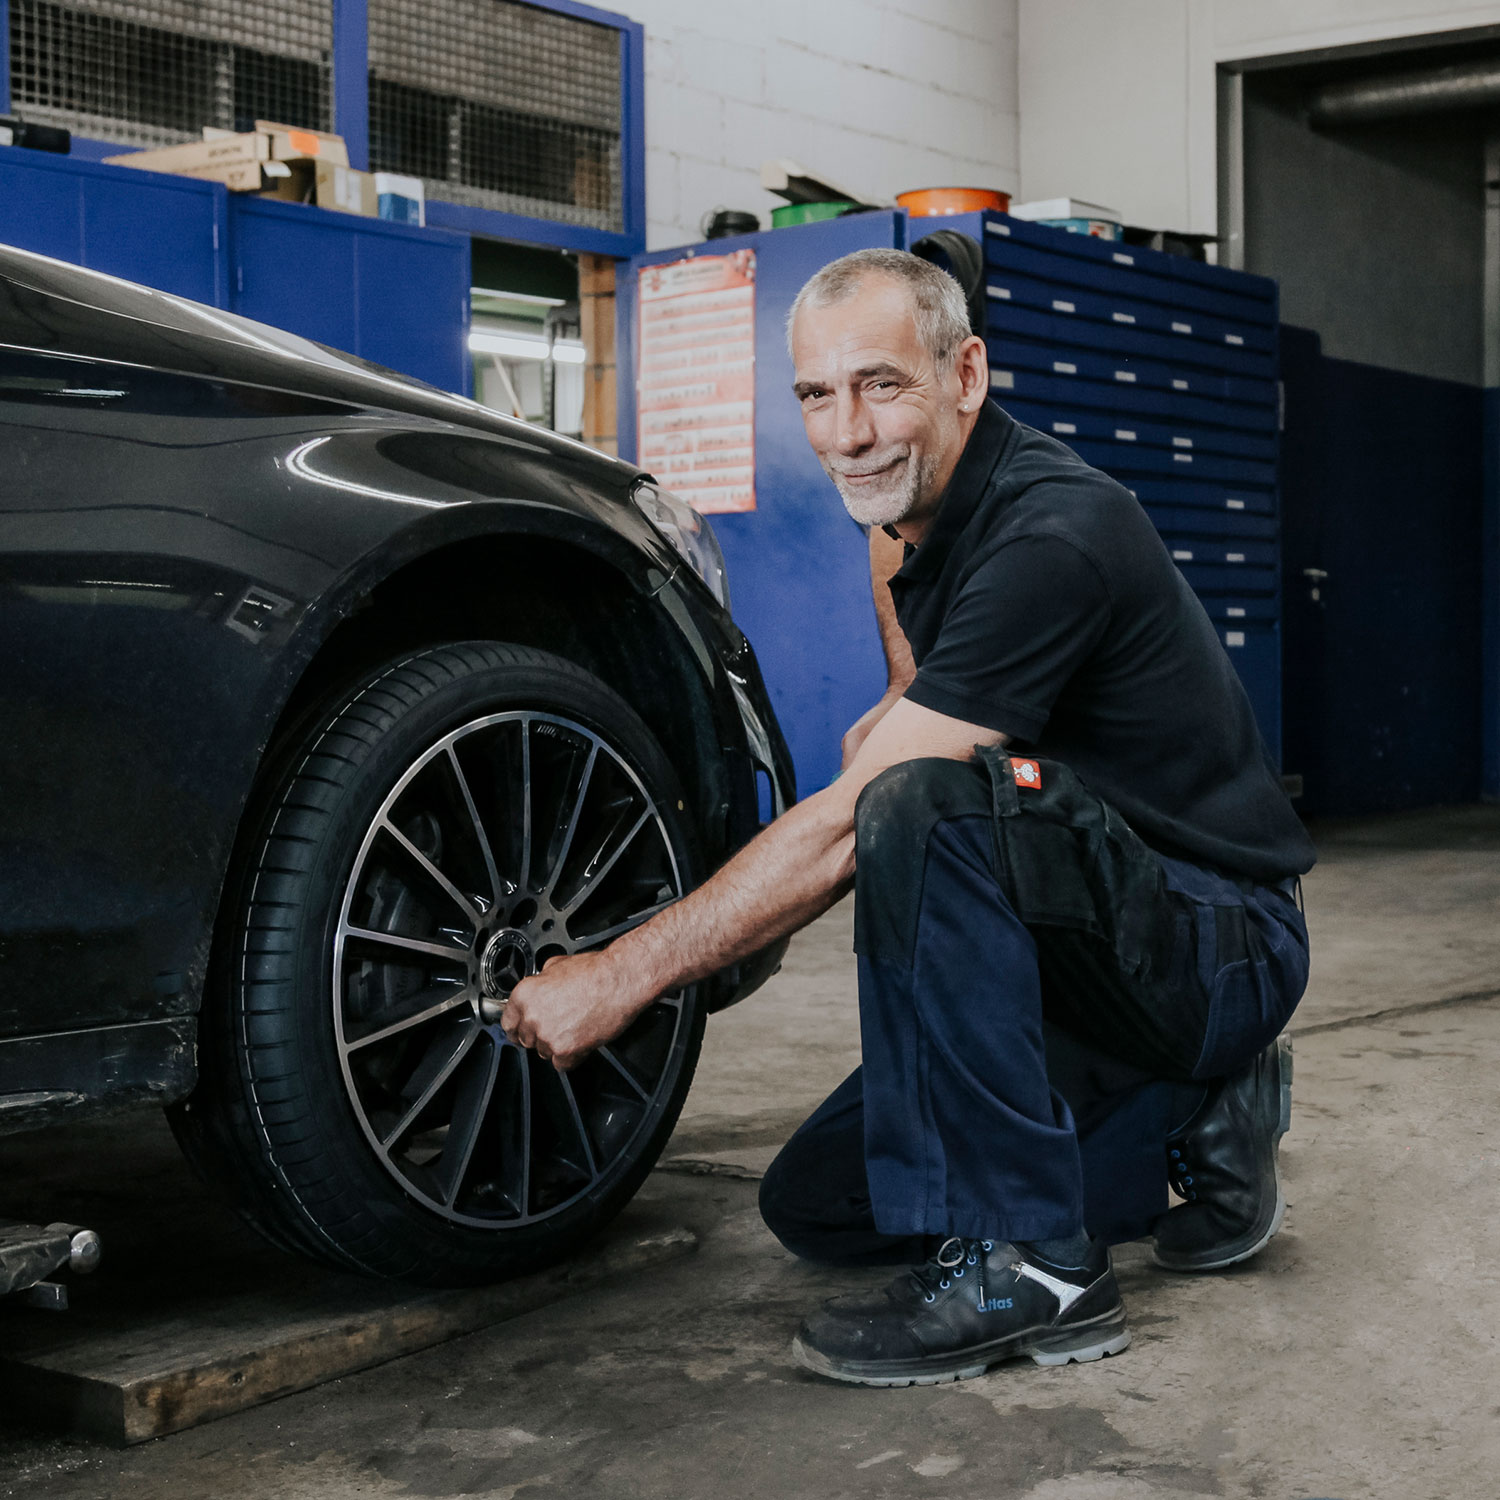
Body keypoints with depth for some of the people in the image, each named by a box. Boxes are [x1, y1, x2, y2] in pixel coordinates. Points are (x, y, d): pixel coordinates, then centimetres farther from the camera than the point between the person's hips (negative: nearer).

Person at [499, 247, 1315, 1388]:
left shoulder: (1052, 535, -25)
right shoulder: (911, 530, 4)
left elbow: (850, 824, -29)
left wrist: (620, 978, -24)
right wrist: (900, 721, -3)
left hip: (1222, 943, -9)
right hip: (1092, 948, 9)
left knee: (928, 802, -35)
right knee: (816, 1204, 6)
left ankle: (1025, 1262, -25)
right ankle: (1193, 1124, 12)